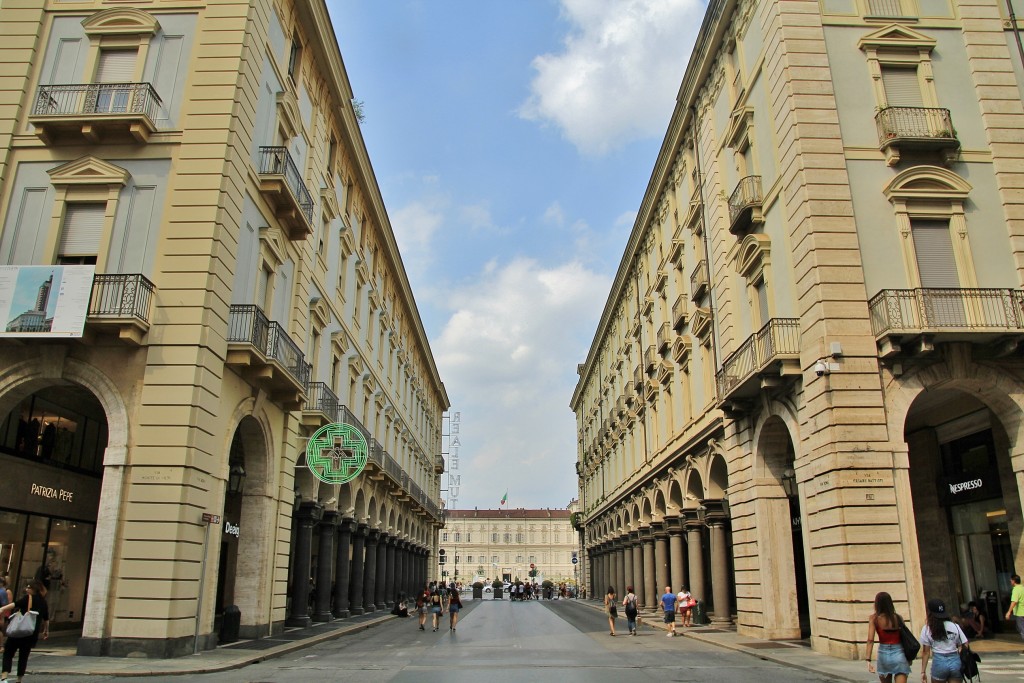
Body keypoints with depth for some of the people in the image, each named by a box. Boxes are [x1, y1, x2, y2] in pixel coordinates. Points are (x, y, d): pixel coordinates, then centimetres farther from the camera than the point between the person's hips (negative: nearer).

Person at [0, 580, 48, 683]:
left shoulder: (28, 598, -4)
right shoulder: (43, 601, 12)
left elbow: (15, 604, -24)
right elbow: (46, 619, 19)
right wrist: (46, 631, 31)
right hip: (33, 634, 5)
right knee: (24, 656, 15)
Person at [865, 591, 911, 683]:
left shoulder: (874, 618, -4)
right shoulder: (898, 618, 1)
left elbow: (870, 640, -12)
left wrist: (869, 660, -14)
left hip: (883, 653, 0)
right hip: (898, 654, 0)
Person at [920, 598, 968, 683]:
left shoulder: (927, 629, 0)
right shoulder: (954, 626, 6)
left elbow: (926, 652, -1)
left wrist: (923, 671, 3)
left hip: (939, 662, -2)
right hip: (955, 661, 2)